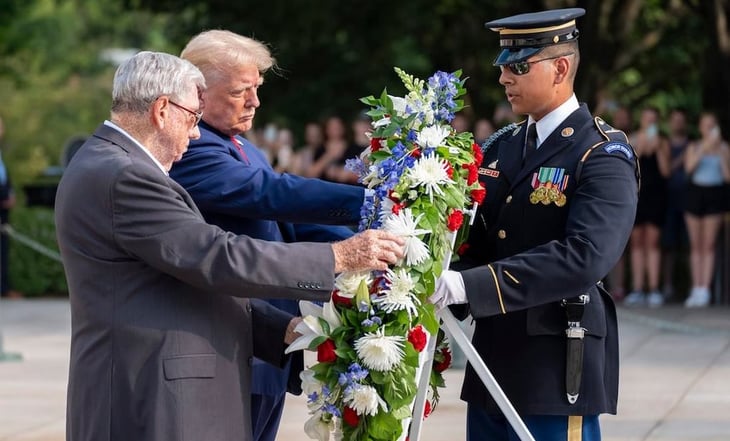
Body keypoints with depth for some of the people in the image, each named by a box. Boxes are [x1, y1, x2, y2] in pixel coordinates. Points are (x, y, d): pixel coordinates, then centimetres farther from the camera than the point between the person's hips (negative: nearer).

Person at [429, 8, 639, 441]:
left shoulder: (604, 155, -10)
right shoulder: (501, 148, 13)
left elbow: (585, 256, -25)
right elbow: (479, 241, 13)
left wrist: (470, 285, -29)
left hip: (559, 369, -7)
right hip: (495, 361, 7)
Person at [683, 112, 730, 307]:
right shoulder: (694, 147, 8)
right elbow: (688, 168, -10)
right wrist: (704, 148, -17)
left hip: (714, 195, -2)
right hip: (695, 193, 2)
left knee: (709, 245, -6)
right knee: (696, 245, 3)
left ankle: (704, 290, -8)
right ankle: (696, 289, 6)